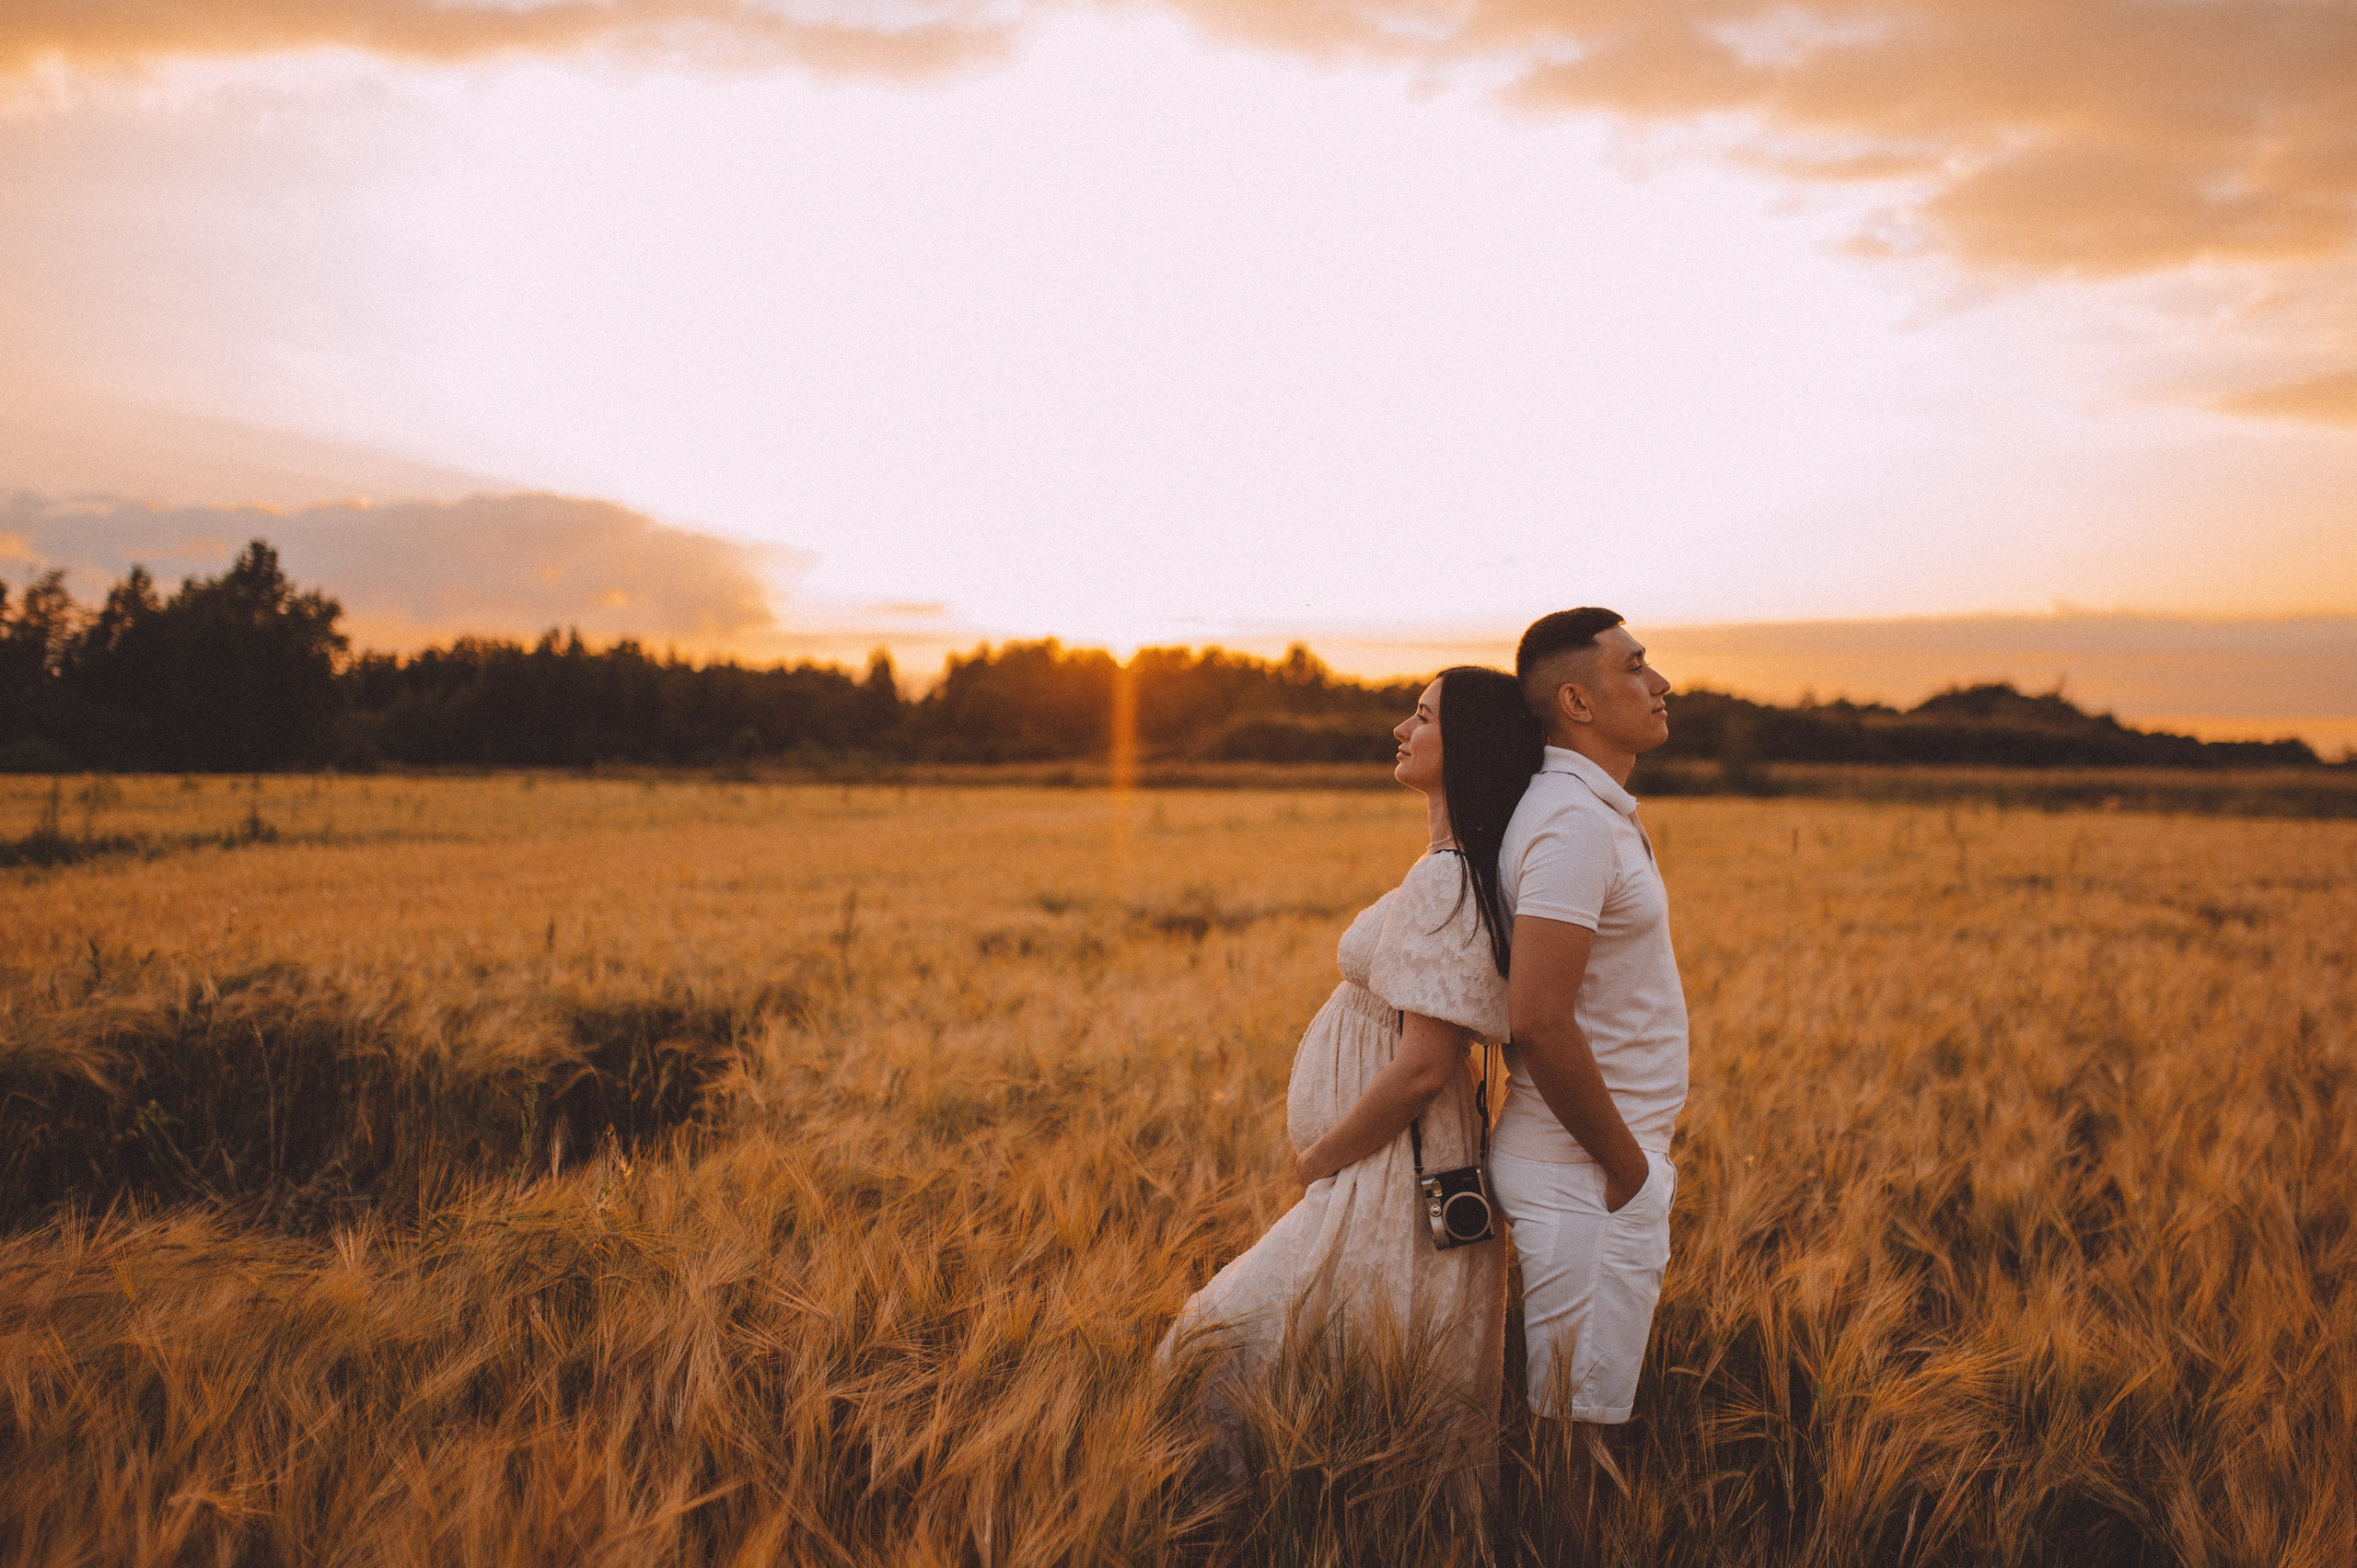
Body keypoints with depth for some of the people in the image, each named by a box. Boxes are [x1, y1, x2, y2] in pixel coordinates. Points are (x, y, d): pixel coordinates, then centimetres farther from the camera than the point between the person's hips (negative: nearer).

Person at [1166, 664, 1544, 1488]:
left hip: (1392, 1179, -10)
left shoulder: (1447, 882, -21)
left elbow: (1423, 1066, -24)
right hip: (1386, 1171, 10)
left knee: (1236, 1333, 0)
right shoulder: (1453, 872, 9)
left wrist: (1320, 1157, -12)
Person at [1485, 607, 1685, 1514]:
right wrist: (1628, 1167, -16)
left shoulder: (1594, 811, 14)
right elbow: (1537, 1023, -26)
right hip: (1588, 1175, -10)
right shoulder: (1575, 820, -18)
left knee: (1571, 1422, 16)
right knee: (1570, 1430, 0)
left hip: (1605, 1163, 10)